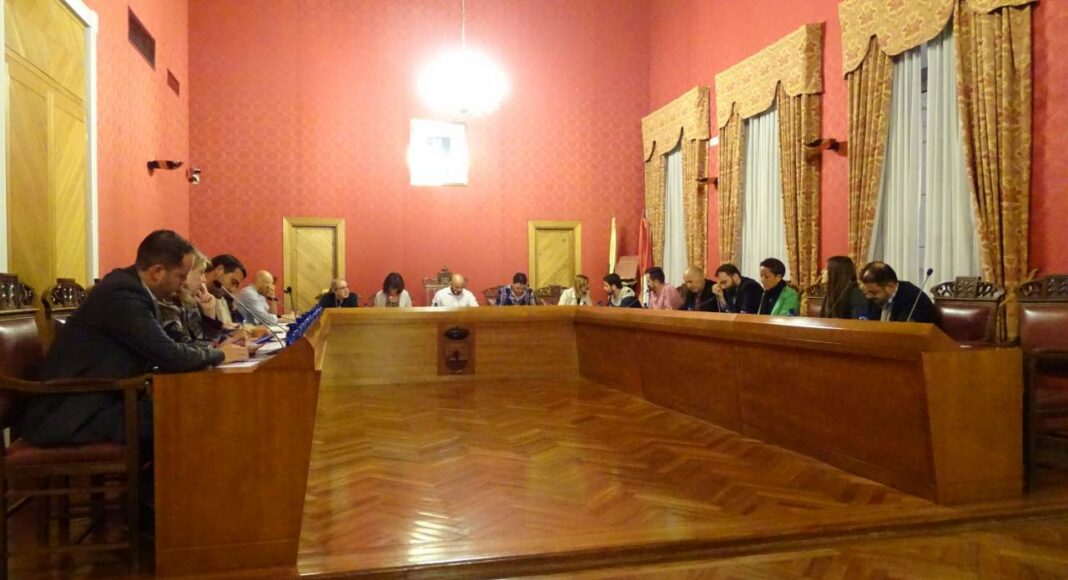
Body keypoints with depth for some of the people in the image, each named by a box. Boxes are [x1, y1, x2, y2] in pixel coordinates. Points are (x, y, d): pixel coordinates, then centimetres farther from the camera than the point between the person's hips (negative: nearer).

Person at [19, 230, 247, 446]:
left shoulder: (128, 285, 5)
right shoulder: (123, 294, -22)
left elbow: (162, 347, 12)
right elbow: (169, 356, -25)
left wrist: (212, 349, 3)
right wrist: (220, 355, -9)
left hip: (89, 405, 9)